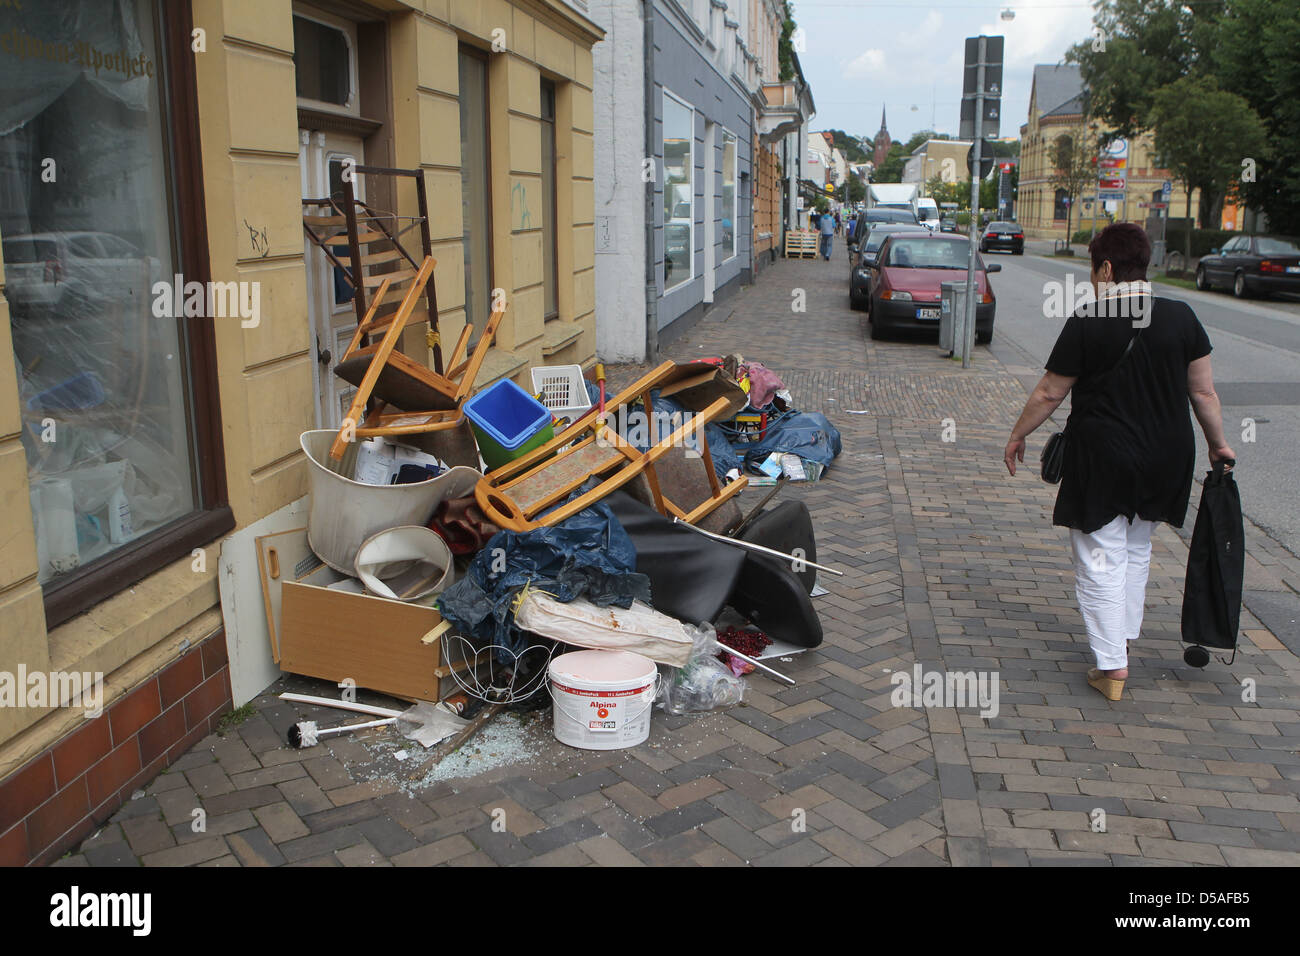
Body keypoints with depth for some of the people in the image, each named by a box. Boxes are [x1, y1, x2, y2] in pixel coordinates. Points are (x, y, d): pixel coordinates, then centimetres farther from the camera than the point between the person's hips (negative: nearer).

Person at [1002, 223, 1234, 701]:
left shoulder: (1086, 324, -14)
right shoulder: (1181, 317, -2)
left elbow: (1049, 393, -8)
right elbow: (1204, 392, 3)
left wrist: (1017, 436, 6)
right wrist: (1218, 444, 17)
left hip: (1103, 459, -5)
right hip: (1165, 459, 5)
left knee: (1101, 559, 4)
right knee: (1136, 549, 23)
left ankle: (1112, 665, 5)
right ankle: (1126, 634, 36)